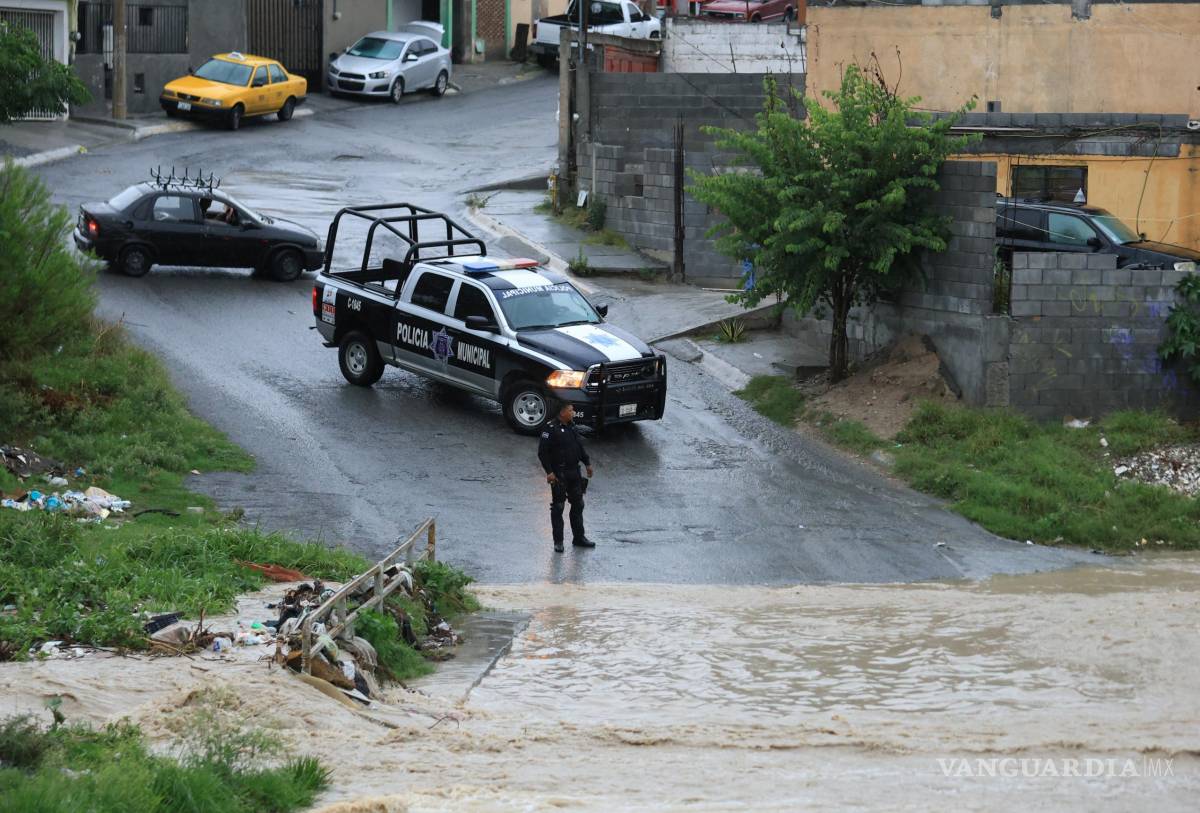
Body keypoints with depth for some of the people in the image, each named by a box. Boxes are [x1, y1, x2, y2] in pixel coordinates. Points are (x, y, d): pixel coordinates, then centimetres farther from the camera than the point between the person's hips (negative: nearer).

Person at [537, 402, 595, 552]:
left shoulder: (572, 427, 10)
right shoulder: (551, 428, -14)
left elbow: (580, 447, 21)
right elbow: (542, 452, -16)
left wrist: (587, 462, 12)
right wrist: (549, 471, -20)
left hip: (574, 472, 8)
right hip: (559, 475, -8)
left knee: (578, 504, 12)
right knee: (558, 507, 0)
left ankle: (579, 537, 23)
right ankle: (558, 541, 6)